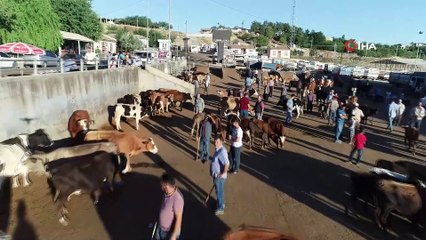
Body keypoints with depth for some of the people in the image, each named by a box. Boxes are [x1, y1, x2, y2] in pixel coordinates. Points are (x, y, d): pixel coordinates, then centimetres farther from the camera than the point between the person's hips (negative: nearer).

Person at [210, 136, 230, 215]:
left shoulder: (222, 151, -28)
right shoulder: (218, 149, 3)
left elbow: (227, 164, -37)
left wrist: (223, 173, -29)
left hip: (219, 176, -9)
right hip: (216, 175, 9)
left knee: (219, 192, 7)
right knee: (219, 191, 25)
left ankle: (220, 209, 23)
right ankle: (221, 204, 43)